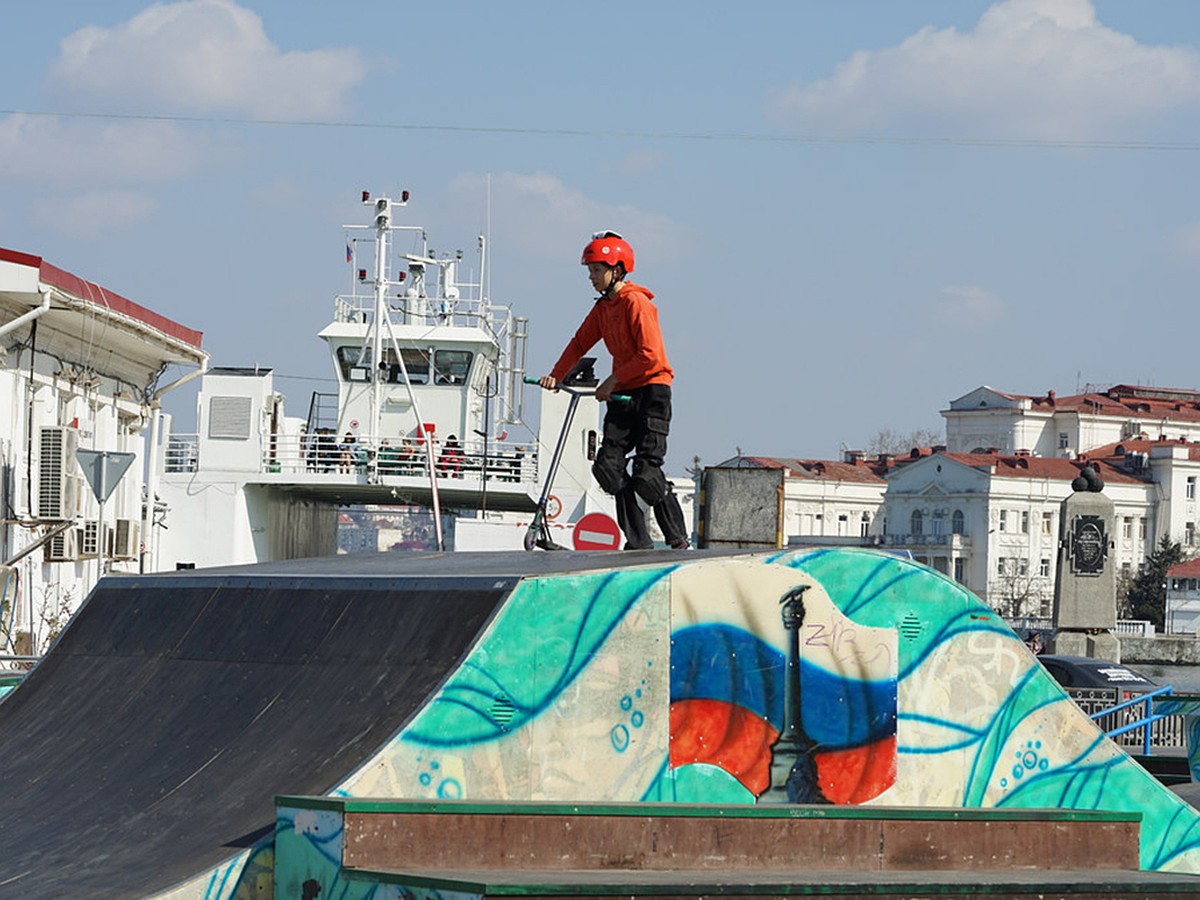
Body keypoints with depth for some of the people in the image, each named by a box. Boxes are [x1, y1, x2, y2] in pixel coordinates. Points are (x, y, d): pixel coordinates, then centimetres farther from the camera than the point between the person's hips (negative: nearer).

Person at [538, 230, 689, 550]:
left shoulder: (636, 303, -14)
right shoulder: (603, 307, 13)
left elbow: (650, 355, -20)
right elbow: (580, 343, 15)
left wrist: (614, 380, -15)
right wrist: (556, 375, 0)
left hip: (652, 390, -8)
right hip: (623, 395, 8)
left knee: (646, 472, -13)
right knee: (608, 466, -7)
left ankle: (678, 539, 3)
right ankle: (638, 541, -2)